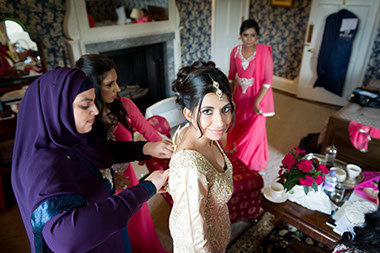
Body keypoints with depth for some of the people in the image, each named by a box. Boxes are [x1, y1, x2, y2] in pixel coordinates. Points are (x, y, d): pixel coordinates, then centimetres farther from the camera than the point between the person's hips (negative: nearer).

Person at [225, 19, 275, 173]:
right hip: (240, 95, 4)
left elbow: (268, 80, -16)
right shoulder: (235, 52, -4)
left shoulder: (264, 52, -17)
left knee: (254, 130, 3)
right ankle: (237, 155, 44)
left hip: (257, 96, -4)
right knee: (237, 127, 17)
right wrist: (230, 96, 4)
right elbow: (232, 76, 6)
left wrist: (257, 101, -19)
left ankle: (255, 165, 27)